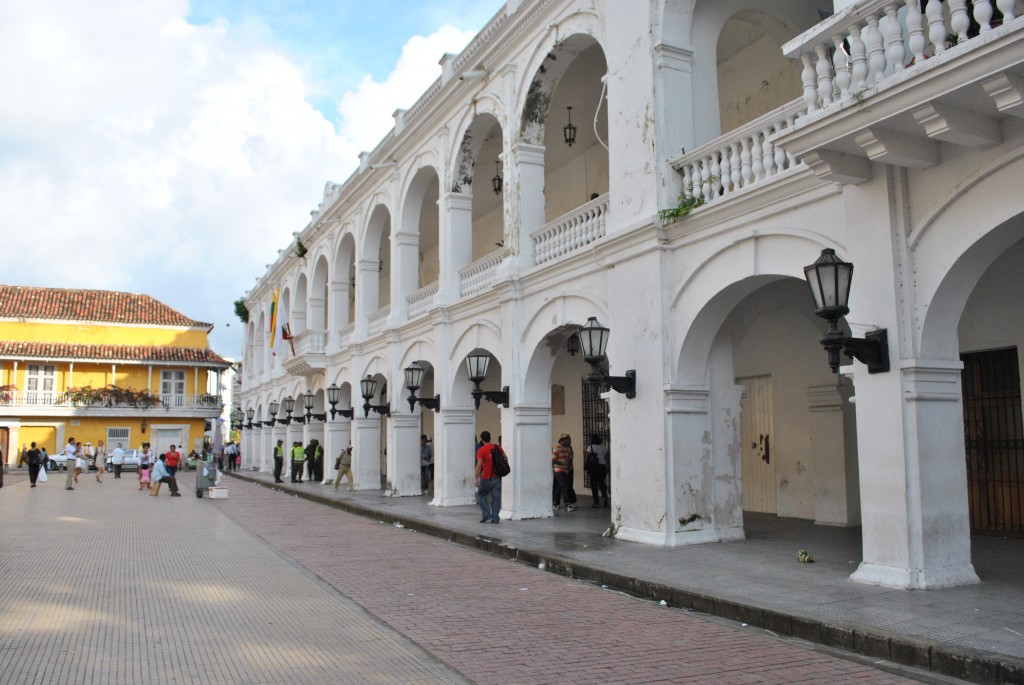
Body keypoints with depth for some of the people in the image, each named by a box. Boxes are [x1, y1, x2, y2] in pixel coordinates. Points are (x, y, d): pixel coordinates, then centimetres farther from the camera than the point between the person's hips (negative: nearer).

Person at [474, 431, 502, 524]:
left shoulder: (481, 450, -10)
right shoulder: (498, 448, 4)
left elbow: (479, 465, -17)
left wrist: (477, 479, -13)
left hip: (486, 478, -4)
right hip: (497, 477, 4)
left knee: (481, 495, 15)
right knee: (496, 497, 7)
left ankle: (486, 514, 3)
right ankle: (495, 518, 5)